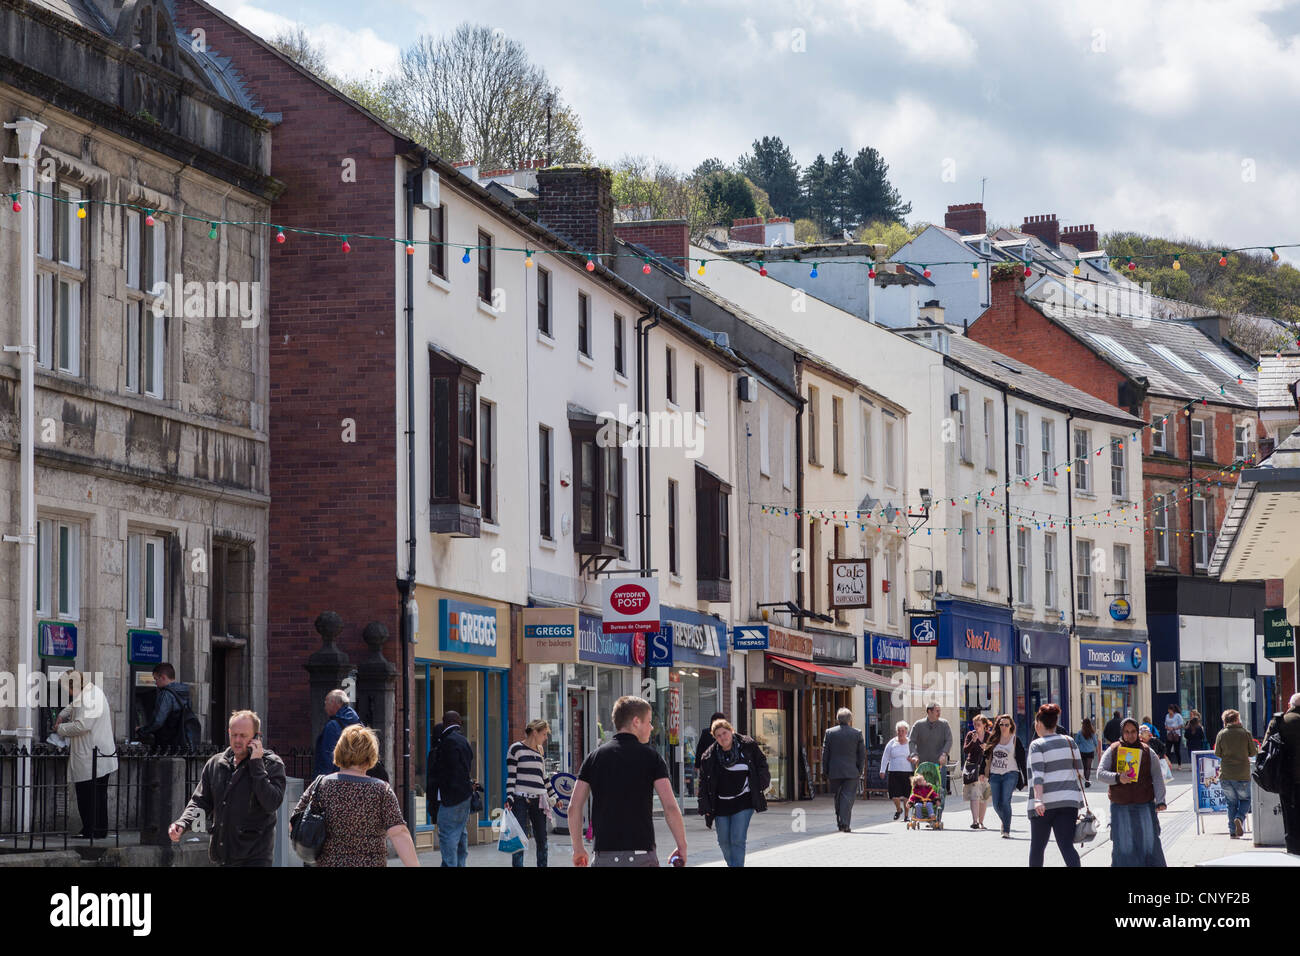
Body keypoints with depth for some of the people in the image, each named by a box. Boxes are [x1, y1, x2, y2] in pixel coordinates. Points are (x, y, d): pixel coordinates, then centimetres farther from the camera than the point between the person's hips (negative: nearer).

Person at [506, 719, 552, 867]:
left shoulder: (540, 752, 17)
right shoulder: (516, 749, 0)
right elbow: (511, 776, -4)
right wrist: (509, 798, -12)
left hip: (538, 801, 6)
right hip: (520, 799, -6)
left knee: (542, 841, 3)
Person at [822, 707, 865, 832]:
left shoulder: (829, 733, 1)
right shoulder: (857, 733, -1)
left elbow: (825, 754, 2)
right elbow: (862, 755, 0)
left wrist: (825, 772, 7)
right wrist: (860, 771, 6)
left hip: (835, 771, 1)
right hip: (851, 771, -1)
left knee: (837, 798, 13)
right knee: (848, 797, -1)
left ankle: (840, 823, 18)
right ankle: (845, 823, -9)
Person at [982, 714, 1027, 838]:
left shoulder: (1015, 740, 0)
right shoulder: (993, 739, 9)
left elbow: (1021, 761, 1)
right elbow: (986, 755, 15)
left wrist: (1026, 779, -1)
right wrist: (982, 771, 9)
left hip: (1010, 774, -4)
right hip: (995, 775, 4)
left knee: (1005, 801, -17)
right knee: (996, 805, 4)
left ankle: (1006, 830, -13)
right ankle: (1005, 822, 33)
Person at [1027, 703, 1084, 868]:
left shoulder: (1037, 745, -6)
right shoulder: (1069, 741, 10)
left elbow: (1037, 775, -17)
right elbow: (1079, 770, 13)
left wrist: (1038, 800, -26)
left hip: (1044, 804, -4)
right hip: (1069, 801, 4)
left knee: (1037, 847, 11)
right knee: (1066, 846, -3)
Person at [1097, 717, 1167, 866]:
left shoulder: (1147, 752, 8)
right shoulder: (1112, 751, 7)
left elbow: (1157, 778, 4)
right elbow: (1100, 773, 0)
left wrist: (1160, 801, -9)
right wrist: (1117, 778, -19)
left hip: (1144, 806, 0)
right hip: (1120, 807, 0)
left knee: (1149, 842, -2)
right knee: (1123, 845, 0)